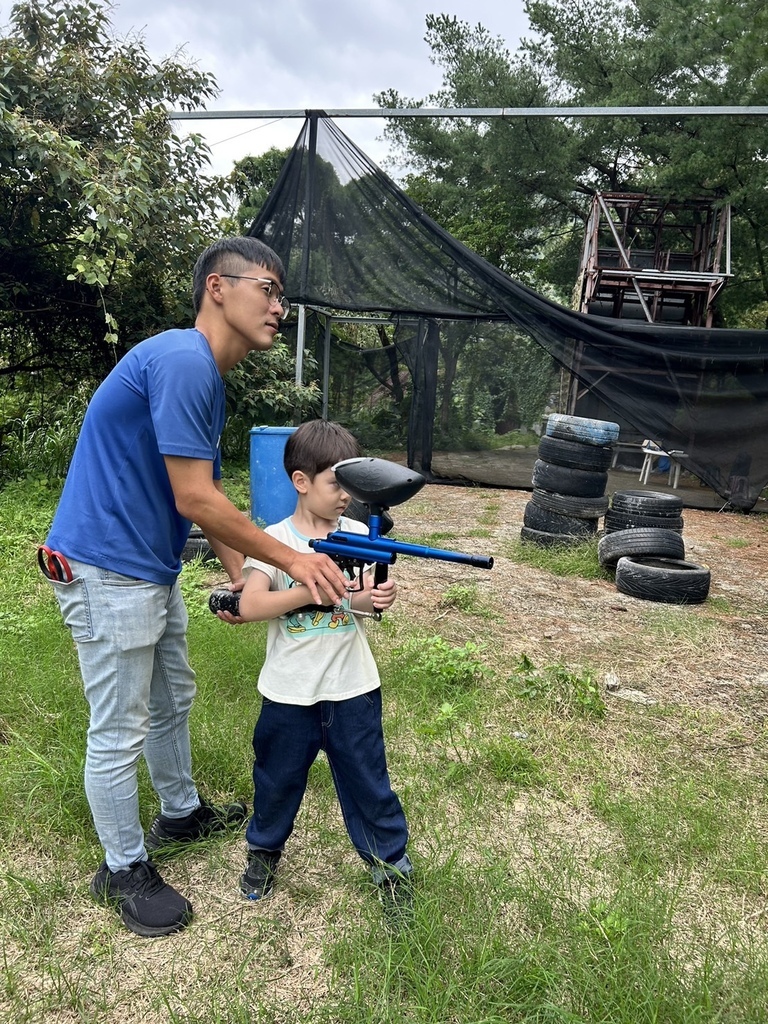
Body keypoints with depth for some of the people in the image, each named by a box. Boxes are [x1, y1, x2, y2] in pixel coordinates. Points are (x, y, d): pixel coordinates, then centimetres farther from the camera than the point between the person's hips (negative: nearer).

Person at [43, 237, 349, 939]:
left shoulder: (207, 378, 10)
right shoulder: (181, 361, -22)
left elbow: (207, 495, 13)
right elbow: (194, 499, -23)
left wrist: (242, 579, 8)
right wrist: (291, 559, -16)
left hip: (153, 570, 10)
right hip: (107, 573, -10)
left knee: (172, 702, 24)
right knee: (120, 734, 6)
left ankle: (181, 814, 46)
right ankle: (123, 870, 27)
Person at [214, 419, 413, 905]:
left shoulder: (358, 534, -1)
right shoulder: (275, 540, -8)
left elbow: (360, 599, -4)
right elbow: (249, 607, -18)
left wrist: (378, 598, -27)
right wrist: (311, 591, -28)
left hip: (352, 687, 1)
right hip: (289, 690, 0)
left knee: (367, 778, 12)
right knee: (278, 777, 19)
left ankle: (391, 862, 33)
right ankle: (264, 851, 45)